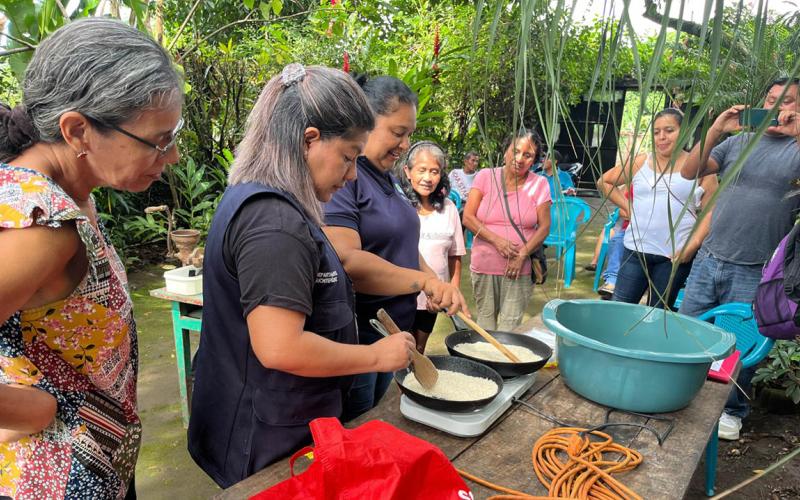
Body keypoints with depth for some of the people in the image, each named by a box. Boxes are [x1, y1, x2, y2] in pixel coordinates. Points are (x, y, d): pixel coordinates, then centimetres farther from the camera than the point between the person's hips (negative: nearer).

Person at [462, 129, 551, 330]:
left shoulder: (539, 184, 0)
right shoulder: (486, 176, -1)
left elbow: (544, 226, 0)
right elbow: (468, 217, -3)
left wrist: (523, 254, -12)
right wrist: (497, 240, -14)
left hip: (520, 269, 0)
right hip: (484, 266, 1)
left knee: (510, 325, -1)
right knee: (485, 320, 11)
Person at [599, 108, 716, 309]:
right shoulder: (640, 163, 8)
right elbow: (604, 182, 16)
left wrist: (693, 244, -13)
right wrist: (627, 206, 6)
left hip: (675, 254, -1)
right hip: (636, 249, 2)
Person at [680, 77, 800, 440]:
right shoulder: (737, 142, 9)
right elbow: (690, 172, -2)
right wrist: (716, 130, -13)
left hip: (754, 274, -2)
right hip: (709, 260, 3)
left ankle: (732, 411, 28)